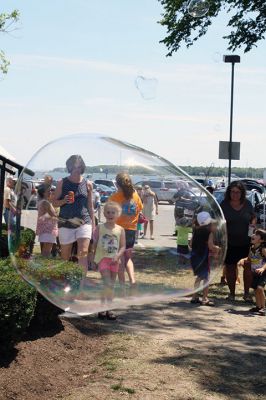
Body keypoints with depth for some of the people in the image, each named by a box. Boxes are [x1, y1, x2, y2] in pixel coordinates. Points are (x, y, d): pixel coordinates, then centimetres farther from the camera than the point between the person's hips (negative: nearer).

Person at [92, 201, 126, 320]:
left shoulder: (120, 230, 3)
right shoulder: (99, 228, -1)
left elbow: (123, 246, 2)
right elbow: (94, 244, 4)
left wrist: (117, 256, -15)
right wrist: (93, 260, 4)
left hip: (114, 260, 3)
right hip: (102, 258, -3)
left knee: (111, 285, 8)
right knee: (108, 284, -16)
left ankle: (108, 308, 17)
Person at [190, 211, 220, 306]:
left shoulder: (195, 230, 9)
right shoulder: (209, 232, -11)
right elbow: (210, 246, -18)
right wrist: (217, 249, 3)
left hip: (194, 255, 7)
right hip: (203, 257, -7)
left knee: (199, 276, 20)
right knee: (206, 277, 1)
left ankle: (195, 297, 24)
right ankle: (205, 299, 0)